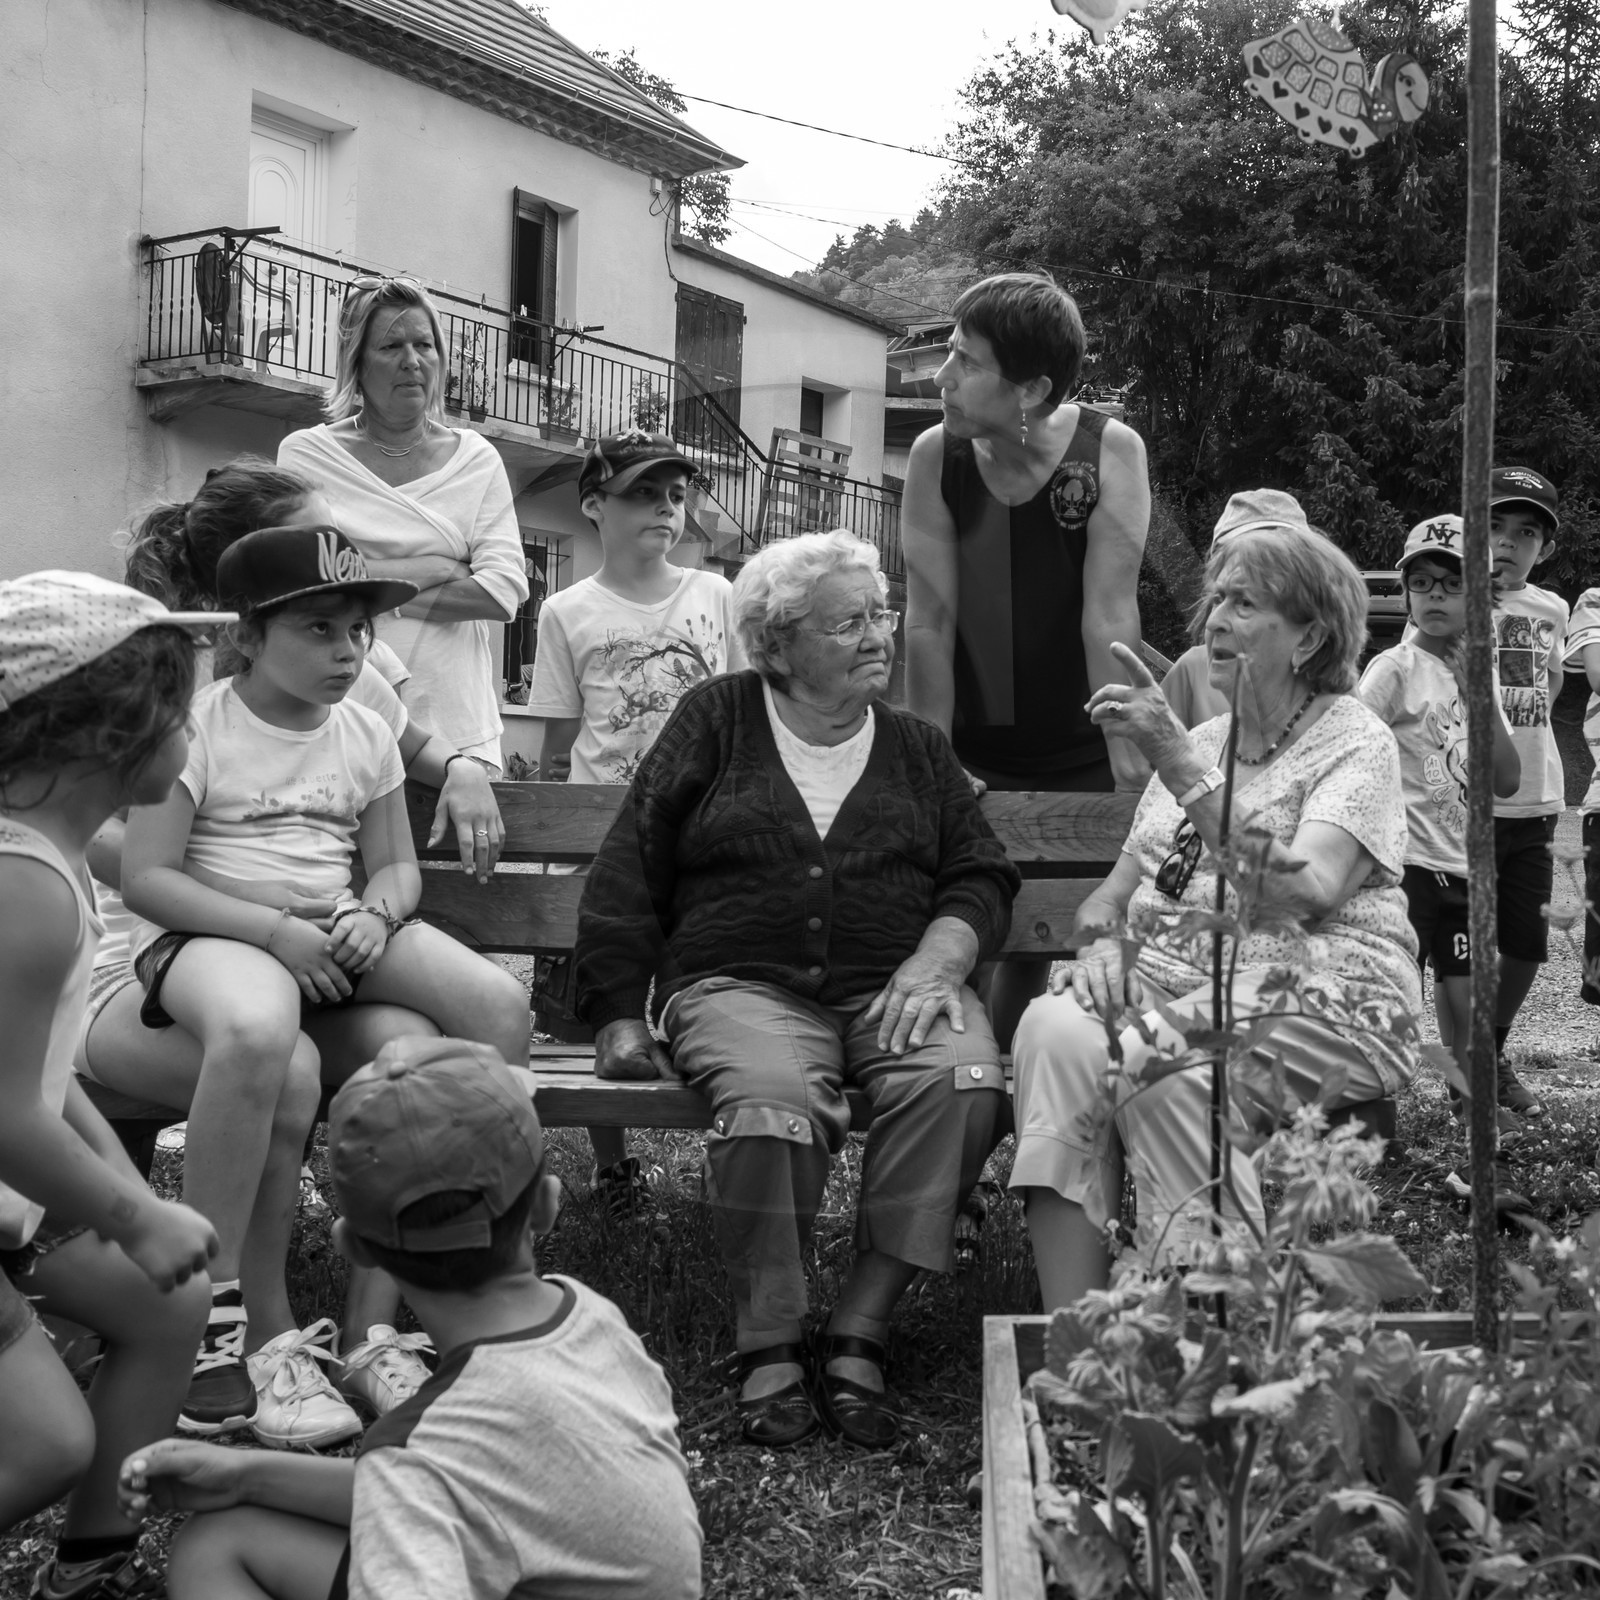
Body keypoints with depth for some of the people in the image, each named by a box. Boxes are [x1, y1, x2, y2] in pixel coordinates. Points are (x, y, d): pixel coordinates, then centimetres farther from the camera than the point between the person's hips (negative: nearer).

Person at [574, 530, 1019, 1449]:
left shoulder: (918, 748, 20)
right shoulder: (718, 719, 11)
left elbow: (981, 879, 13)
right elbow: (628, 875, 8)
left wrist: (934, 964, -8)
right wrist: (621, 1016, -1)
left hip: (891, 990, 3)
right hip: (740, 985, -2)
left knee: (965, 1078, -30)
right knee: (773, 1098, -36)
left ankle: (861, 1332, -21)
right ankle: (769, 1347, -19)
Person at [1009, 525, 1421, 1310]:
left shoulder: (1356, 743, 1)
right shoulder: (1198, 740, 21)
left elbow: (1307, 895, -17)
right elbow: (1116, 887, 18)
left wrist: (1184, 769, -22)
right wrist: (1101, 939, -7)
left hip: (1314, 992, -5)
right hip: (1170, 977, 5)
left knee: (1155, 1060, -34)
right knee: (1055, 1028, -27)